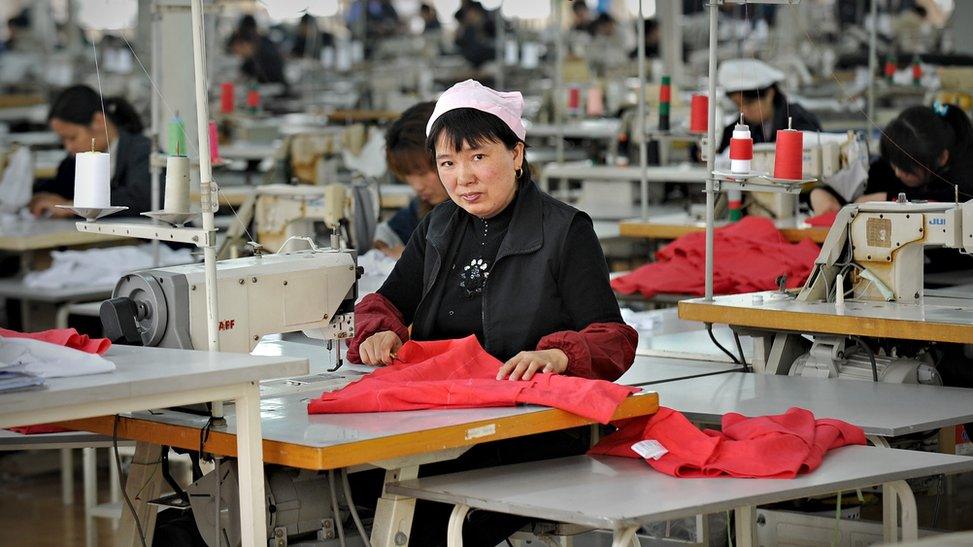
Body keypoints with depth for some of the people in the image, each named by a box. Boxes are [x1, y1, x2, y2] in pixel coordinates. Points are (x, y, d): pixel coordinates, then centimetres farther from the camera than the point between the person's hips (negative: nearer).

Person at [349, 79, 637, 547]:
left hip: (538, 437, -5)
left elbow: (613, 339, -8)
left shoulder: (565, 231, -2)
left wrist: (557, 356, -30)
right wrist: (379, 333, -6)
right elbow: (386, 304, 19)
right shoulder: (439, 228, 17)